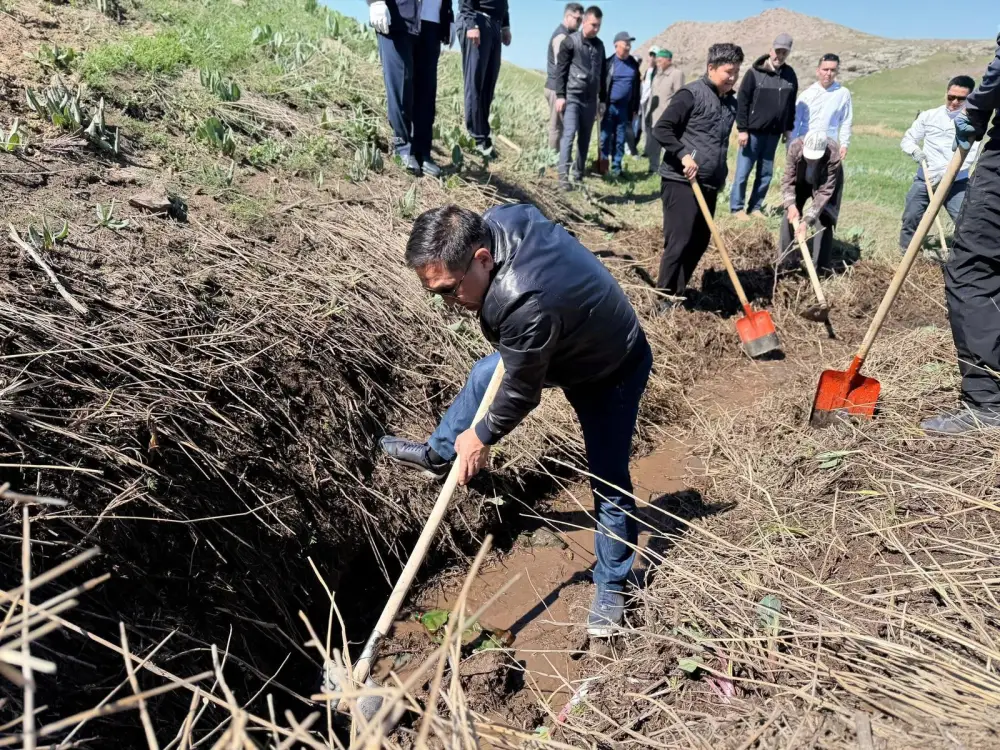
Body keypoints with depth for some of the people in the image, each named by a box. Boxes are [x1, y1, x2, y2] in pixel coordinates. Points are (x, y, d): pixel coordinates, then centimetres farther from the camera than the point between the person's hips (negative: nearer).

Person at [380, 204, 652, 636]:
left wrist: (482, 436, -11)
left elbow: (520, 393, -28)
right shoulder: (499, 221, -20)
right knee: (483, 375, 20)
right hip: (564, 341, 9)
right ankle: (438, 454, 42)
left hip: (609, 373, -9)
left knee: (608, 483, 2)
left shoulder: (525, 304, -45)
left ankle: (612, 588, 21)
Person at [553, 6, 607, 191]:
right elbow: (561, 70, -5)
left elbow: (603, 74, 18)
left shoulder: (599, 45, 13)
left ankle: (579, 174, 12)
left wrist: (602, 99, 16)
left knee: (585, 138, 6)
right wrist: (560, 96, -13)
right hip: (572, 96, -5)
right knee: (569, 134, -13)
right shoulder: (570, 42, -3)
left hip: (590, 100, 5)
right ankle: (563, 175, -14)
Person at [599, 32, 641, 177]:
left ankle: (616, 166, 15)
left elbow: (637, 88, 12)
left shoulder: (634, 64, 8)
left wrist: (635, 108, 10)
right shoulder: (609, 63, -3)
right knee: (605, 137, -1)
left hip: (625, 107, 3)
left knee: (620, 139, 8)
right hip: (609, 106, -3)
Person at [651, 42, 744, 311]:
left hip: (709, 184, 8)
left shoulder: (731, 102, 14)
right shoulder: (691, 94, -9)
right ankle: (664, 299, 2)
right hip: (681, 181, -8)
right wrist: (683, 155, -21)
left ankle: (677, 294, 19)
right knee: (679, 242, -9)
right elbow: (661, 129, -14)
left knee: (700, 242, 9)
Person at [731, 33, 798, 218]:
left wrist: (789, 128, 13)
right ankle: (737, 207, 5)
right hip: (753, 131, -5)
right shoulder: (755, 73, -7)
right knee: (743, 171, -3)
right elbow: (742, 102, -8)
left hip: (774, 133, 5)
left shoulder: (790, 75, 7)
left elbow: (791, 105, 15)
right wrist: (742, 129, -12)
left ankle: (755, 207, 15)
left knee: (766, 173, 7)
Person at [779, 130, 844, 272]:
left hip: (826, 182, -3)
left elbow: (824, 192, -36)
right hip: (801, 181, 3)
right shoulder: (795, 147, -34)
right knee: (790, 215, -2)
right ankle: (787, 261, 12)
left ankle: (820, 268, -7)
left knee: (823, 220, -13)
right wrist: (791, 204, -39)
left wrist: (807, 219, -42)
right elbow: (788, 179, -25)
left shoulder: (834, 155, -39)